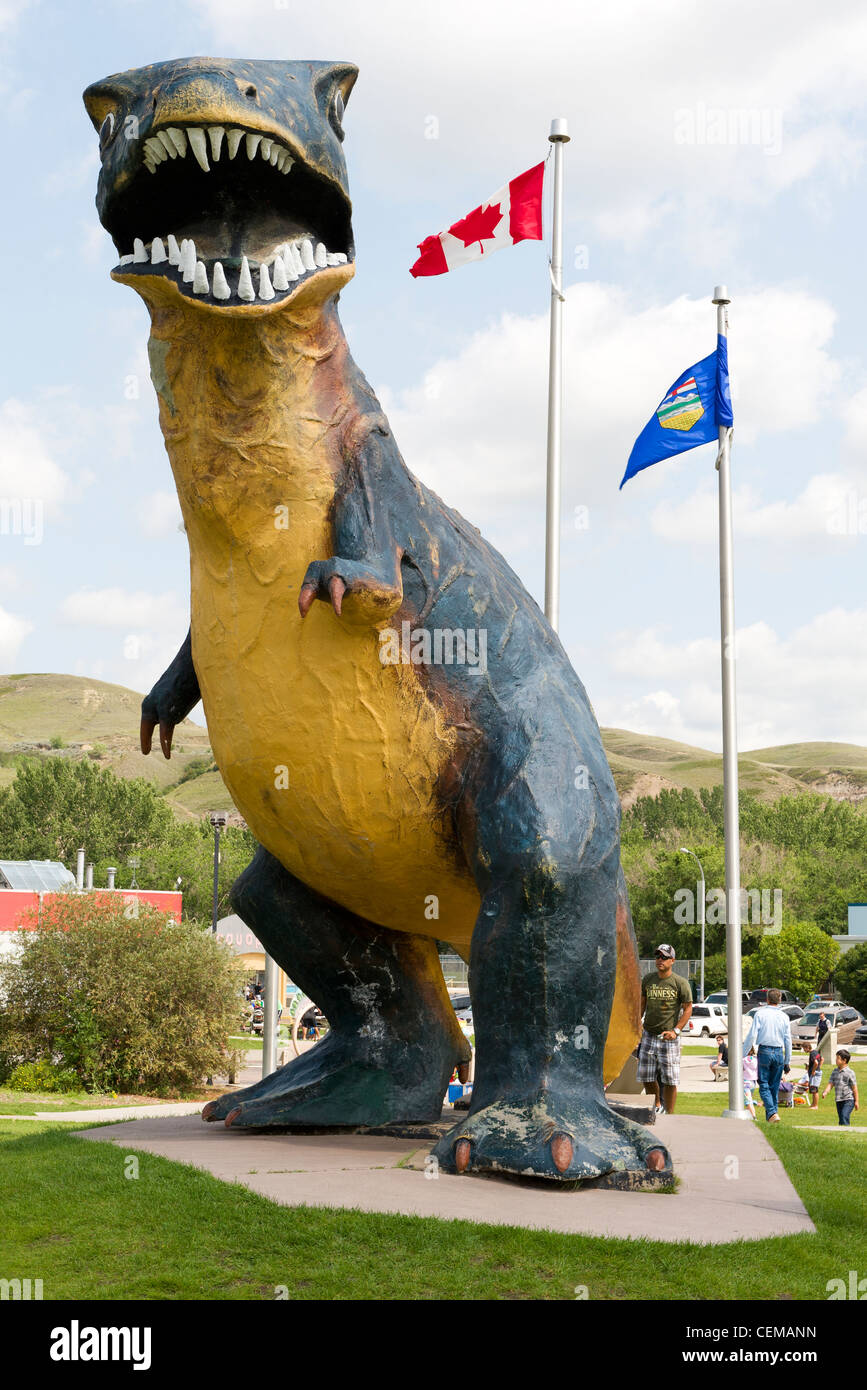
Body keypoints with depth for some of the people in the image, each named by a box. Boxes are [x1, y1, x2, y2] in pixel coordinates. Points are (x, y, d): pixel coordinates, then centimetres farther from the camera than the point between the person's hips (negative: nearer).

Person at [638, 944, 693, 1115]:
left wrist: (676, 1031, -13)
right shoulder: (647, 980, 9)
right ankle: (656, 1106, 29)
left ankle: (670, 1114, 6)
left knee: (669, 1079, -3)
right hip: (648, 1035, 4)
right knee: (646, 1076, 7)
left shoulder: (680, 983, -5)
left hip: (669, 1038, -4)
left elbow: (688, 1008, -4)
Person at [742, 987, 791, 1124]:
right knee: (774, 1086, 11)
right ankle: (770, 1117, 14)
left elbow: (752, 1036, -7)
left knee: (764, 1085, 0)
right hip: (779, 1053, 3)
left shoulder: (760, 1013, -3)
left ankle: (772, 1113, -18)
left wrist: (742, 1054, -2)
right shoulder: (784, 1016, 7)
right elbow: (788, 1040, 9)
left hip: (764, 1052, -3)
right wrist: (787, 1061, 17)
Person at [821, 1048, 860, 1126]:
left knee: (844, 1117, -21)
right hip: (839, 1100, 7)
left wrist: (856, 1101, -6)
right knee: (840, 1120, 12)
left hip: (848, 1100, -7)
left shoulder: (850, 1072, -10)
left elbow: (854, 1088, -7)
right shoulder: (835, 1071, 8)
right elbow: (830, 1083, 4)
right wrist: (825, 1092, -15)